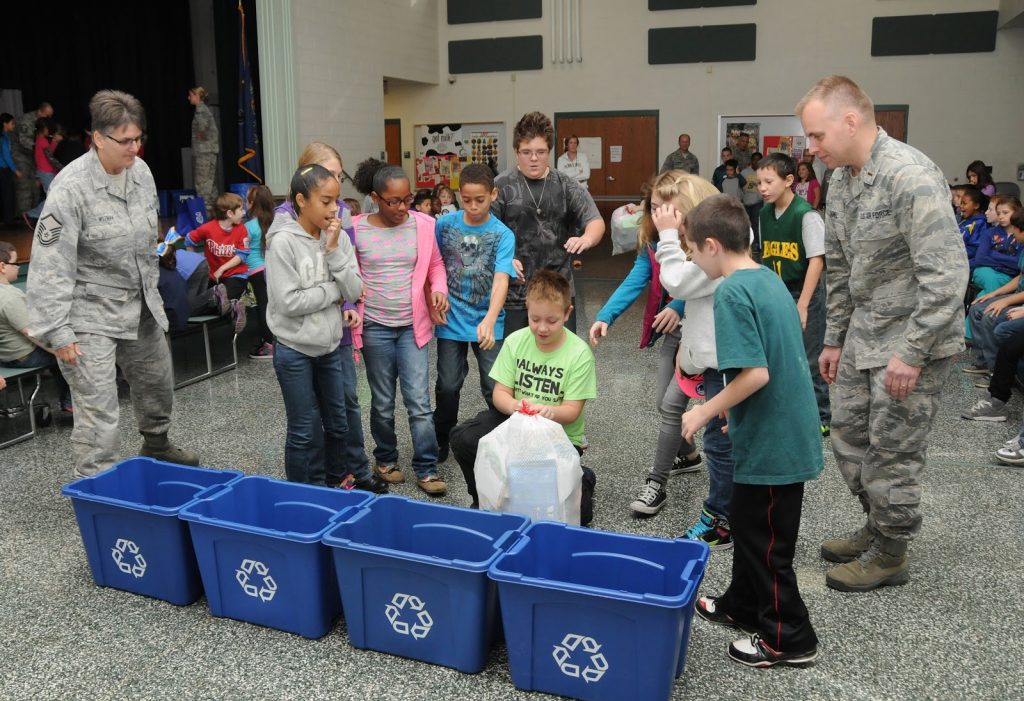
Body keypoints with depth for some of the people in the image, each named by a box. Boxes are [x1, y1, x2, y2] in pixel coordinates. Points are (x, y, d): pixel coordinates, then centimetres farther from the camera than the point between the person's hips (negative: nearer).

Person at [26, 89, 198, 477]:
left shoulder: (140, 171, 0)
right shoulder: (71, 188, -21)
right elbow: (51, 266, -20)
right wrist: (57, 333, -20)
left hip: (141, 305, 8)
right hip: (91, 315, -7)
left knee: (157, 383, 24)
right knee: (98, 411, -7)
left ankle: (155, 445, 51)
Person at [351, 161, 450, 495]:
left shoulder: (424, 224, -2)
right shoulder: (355, 229, -5)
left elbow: (435, 264, 11)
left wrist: (439, 289, -8)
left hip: (413, 326, 0)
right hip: (375, 327, 0)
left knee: (419, 402, -1)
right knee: (383, 402, 12)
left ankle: (426, 469, 9)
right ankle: (386, 458, 32)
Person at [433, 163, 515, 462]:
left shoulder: (503, 235, -10)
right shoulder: (445, 223, -3)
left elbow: (501, 279, -22)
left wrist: (489, 320, -36)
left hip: (487, 323, -1)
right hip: (452, 320, 2)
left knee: (495, 388, 3)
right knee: (447, 386, 7)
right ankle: (442, 440, 29)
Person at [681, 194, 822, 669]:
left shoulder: (732, 292, -20)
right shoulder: (769, 279, 8)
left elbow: (755, 373, -27)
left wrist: (706, 411, -16)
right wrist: (731, 404, 19)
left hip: (770, 442, -9)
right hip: (787, 433, 9)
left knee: (765, 540, 7)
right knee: (750, 526, 23)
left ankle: (789, 638, 21)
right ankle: (743, 605, 39)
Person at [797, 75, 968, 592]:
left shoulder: (912, 177, -23)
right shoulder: (841, 183, 5)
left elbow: (947, 273, -26)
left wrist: (911, 353, -24)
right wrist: (834, 339, 14)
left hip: (914, 338, -8)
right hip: (864, 335, 9)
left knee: (892, 451, 1)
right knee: (849, 433, 16)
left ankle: (890, 554, 20)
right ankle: (877, 527, 36)